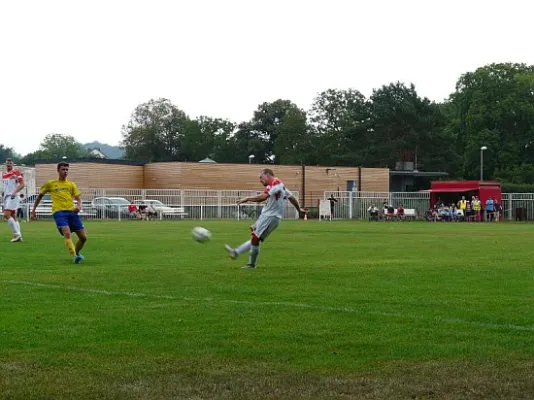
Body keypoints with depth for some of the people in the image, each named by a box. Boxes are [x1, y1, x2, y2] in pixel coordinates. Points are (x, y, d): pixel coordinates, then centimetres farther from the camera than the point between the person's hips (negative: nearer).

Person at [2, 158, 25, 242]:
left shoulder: (16, 172, -5)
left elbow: (22, 184, -11)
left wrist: (15, 192, -23)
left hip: (13, 197, -8)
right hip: (6, 196, 8)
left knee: (6, 215, -18)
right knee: (13, 217, 6)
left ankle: (16, 234, -14)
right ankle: (18, 236, 7)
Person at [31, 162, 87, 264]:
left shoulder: (71, 184, 16)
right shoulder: (50, 184, 12)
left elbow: (78, 199, 11)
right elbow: (40, 196, 23)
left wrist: (79, 206, -12)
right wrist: (33, 210, 20)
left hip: (71, 211, 3)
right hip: (59, 212, -3)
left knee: (83, 237, 1)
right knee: (67, 233, -29)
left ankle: (77, 253, 29)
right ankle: (74, 256, -36)